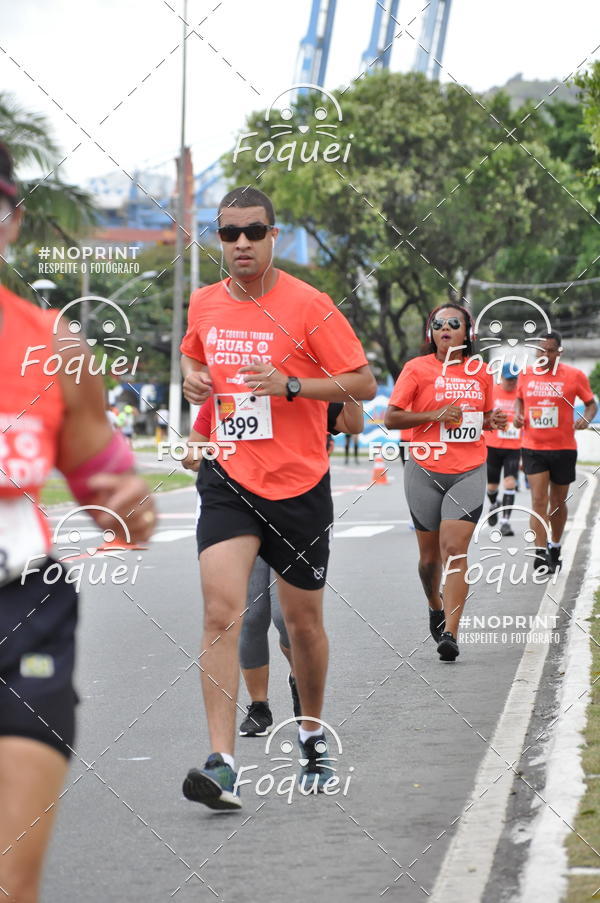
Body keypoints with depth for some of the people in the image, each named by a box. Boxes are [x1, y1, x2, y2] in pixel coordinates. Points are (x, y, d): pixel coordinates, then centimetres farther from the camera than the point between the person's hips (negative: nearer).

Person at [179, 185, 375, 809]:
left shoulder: (308, 305, -9)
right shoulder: (204, 303, 4)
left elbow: (363, 384, -9)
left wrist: (288, 384, -21)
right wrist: (192, 378, 2)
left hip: (299, 483, -2)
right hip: (228, 477, 2)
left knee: (303, 622, 12)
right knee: (221, 610, -17)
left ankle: (311, 734, 39)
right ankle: (221, 764, -21)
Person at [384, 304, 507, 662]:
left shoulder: (480, 373, 9)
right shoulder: (417, 368, -1)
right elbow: (391, 418, -4)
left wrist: (493, 421, 2)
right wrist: (436, 415, -14)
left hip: (469, 473, 1)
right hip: (426, 471, -1)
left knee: (454, 550, -13)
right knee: (430, 555, 8)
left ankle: (450, 633, -16)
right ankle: (436, 606, 39)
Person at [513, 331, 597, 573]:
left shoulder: (574, 376, -4)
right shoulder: (525, 375, 3)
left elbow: (591, 403, 5)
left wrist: (586, 418, -15)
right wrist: (518, 414, 1)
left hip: (564, 449, 0)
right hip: (533, 449, 0)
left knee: (558, 503, 12)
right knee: (539, 501, -12)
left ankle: (555, 548, 32)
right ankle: (541, 554, -16)